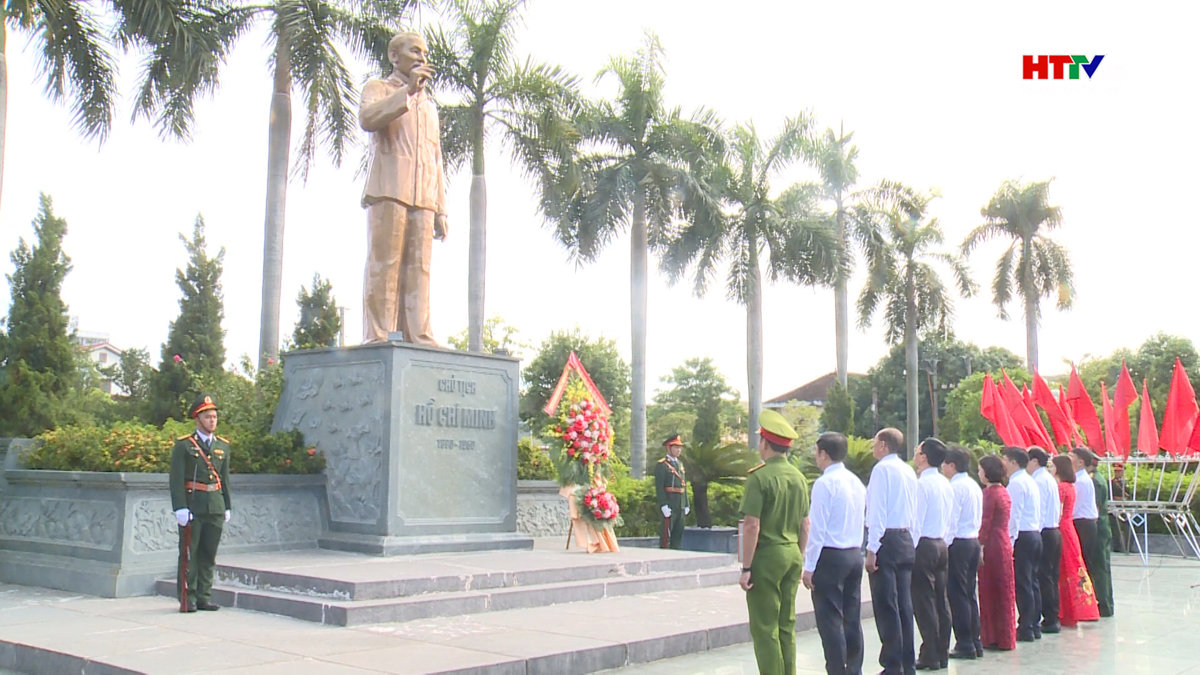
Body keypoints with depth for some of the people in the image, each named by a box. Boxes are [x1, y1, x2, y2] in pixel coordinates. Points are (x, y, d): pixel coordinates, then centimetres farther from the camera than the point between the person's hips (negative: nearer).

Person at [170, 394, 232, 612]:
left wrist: (227, 506, 13)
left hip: (216, 506, 5)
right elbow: (176, 479, -7)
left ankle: (204, 597, 16)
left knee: (209, 554, 8)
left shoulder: (223, 446, 13)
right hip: (192, 505, -5)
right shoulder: (183, 445, -2)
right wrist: (180, 508, -14)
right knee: (189, 553, 1)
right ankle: (188, 598, 8)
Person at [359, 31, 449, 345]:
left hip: (423, 198, 5)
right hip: (388, 190, -5)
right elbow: (367, 118, -10)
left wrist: (441, 210, 15)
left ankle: (418, 338, -9)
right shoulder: (377, 87, 15)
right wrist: (408, 89, -15)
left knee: (418, 268, -4)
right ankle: (378, 338, -14)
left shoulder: (429, 105, 31)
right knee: (384, 265, -11)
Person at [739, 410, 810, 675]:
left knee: (764, 628, 0)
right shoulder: (799, 477, 8)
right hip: (792, 554, 7)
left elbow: (752, 526, -17)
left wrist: (746, 568, -14)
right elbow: (804, 524, 12)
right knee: (787, 625, 14)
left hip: (767, 556, -7)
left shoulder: (759, 477, -14)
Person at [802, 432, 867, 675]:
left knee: (830, 620, -3)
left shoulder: (824, 484, -13)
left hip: (830, 556, -8)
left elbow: (817, 529, -15)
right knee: (852, 619, 12)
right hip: (855, 554, 8)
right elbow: (860, 520, 15)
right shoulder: (856, 482, 11)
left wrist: (809, 567, -12)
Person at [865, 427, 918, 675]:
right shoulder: (909, 471, 15)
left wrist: (872, 549, -16)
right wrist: (910, 542, 20)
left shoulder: (882, 469, -9)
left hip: (886, 539, -8)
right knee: (904, 604, 11)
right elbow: (914, 512, 17)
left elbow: (877, 510, -15)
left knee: (885, 605, -5)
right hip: (906, 539, 8)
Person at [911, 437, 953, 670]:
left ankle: (930, 657, 0)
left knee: (924, 602, -3)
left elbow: (915, 522, -17)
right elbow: (950, 521, 16)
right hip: (942, 545, 9)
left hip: (924, 546, -9)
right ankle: (942, 653, 17)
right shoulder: (945, 484, 12)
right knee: (941, 601, 11)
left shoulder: (921, 484, -15)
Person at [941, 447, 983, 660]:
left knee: (957, 595, -4)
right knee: (969, 594, 13)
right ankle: (975, 642, 17)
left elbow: (951, 521, -17)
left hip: (958, 543, -9)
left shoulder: (955, 487, -14)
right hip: (974, 540, 9)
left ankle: (965, 645, -1)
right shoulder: (974, 486, 14)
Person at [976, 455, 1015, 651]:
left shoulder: (989, 492, -13)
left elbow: (986, 522, -17)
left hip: (992, 545, -8)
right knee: (1005, 591, 12)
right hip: (1005, 543, 8)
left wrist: (980, 547, -16)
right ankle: (1006, 638, 18)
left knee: (990, 591, -1)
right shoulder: (1004, 491, 14)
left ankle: (993, 637, 4)